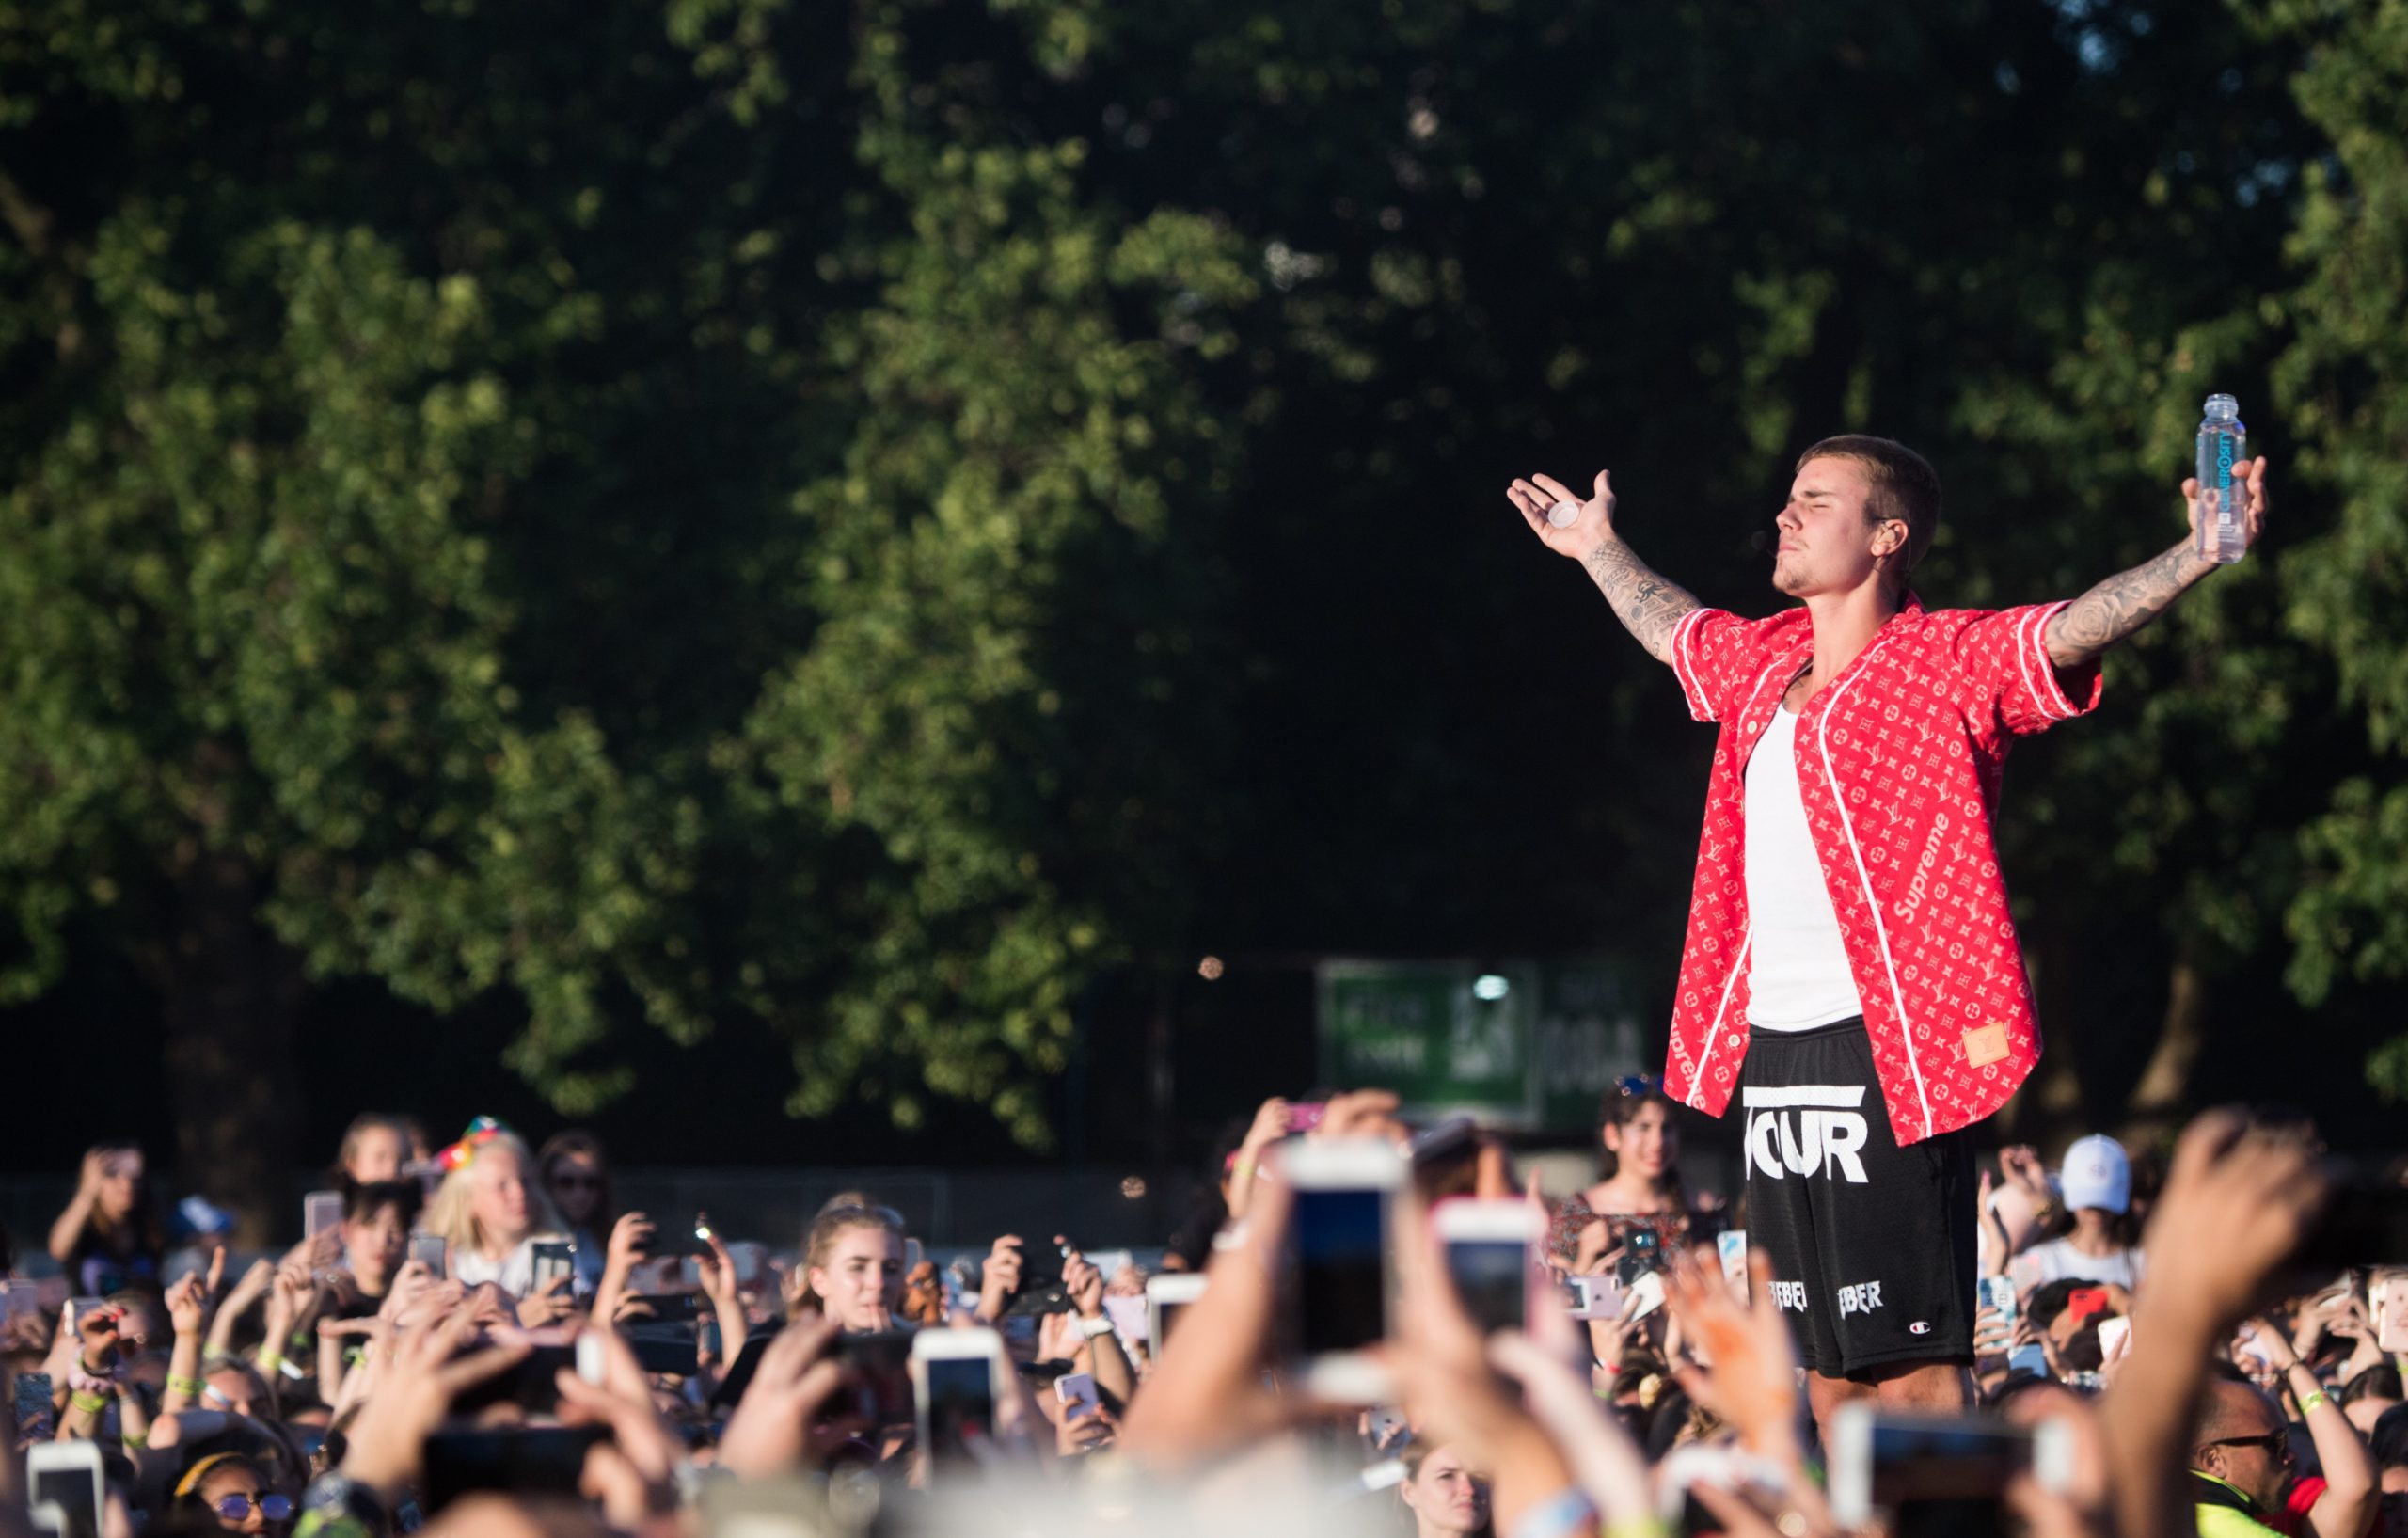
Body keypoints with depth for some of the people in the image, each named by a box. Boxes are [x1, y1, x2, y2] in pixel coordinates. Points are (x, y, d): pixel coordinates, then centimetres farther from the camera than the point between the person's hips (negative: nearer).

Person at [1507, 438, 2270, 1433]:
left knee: (1912, 1361, -10)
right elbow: (1672, 626, 37)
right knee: (1827, 1362, 14)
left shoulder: (1945, 662, -7)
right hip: (1771, 1051, 8)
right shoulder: (1765, 662, 16)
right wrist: (1601, 550, 52)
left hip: (1883, 1050, -8)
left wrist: (2198, 558, -38)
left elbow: (2069, 630, -23)